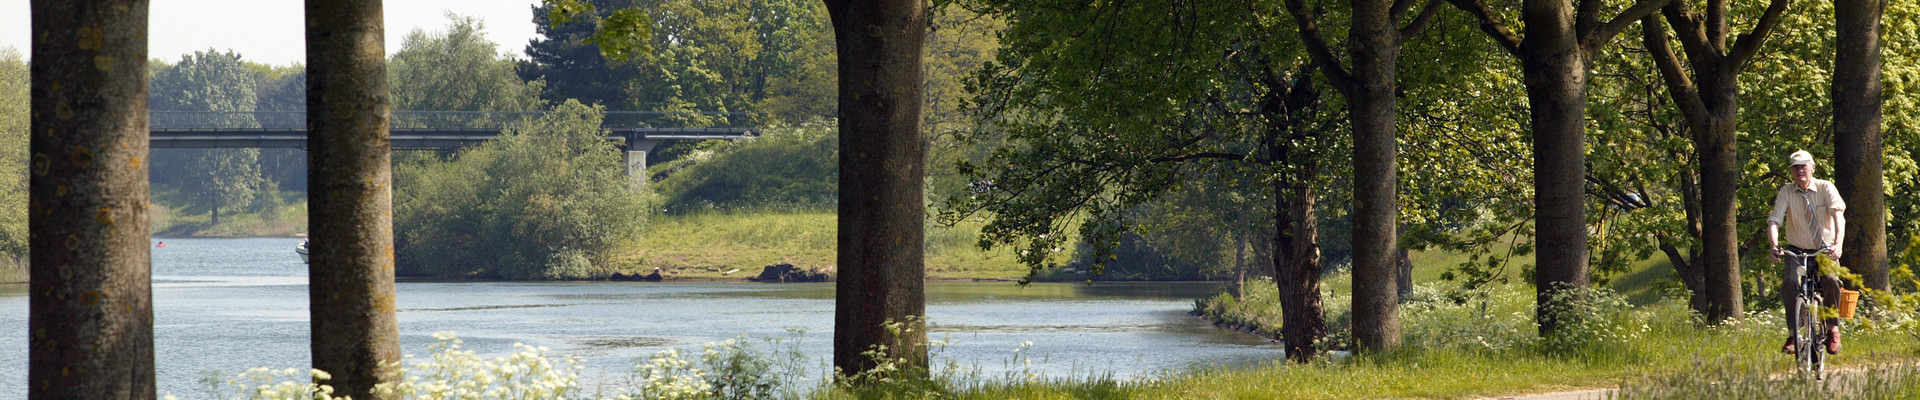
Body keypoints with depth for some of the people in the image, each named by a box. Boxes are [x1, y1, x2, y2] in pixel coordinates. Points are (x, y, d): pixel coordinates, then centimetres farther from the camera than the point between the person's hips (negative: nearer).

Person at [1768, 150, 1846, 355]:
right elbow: (1774, 221, -14)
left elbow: (1838, 215, -21)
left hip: (1824, 251, -1)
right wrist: (1775, 246, -35)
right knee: (1790, 283, -28)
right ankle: (1793, 333, -19)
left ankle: (1833, 328, -9)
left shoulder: (1826, 188, -7)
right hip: (1797, 251, 1)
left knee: (1831, 280, -29)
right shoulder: (1785, 193, -5)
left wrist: (1837, 244, -39)